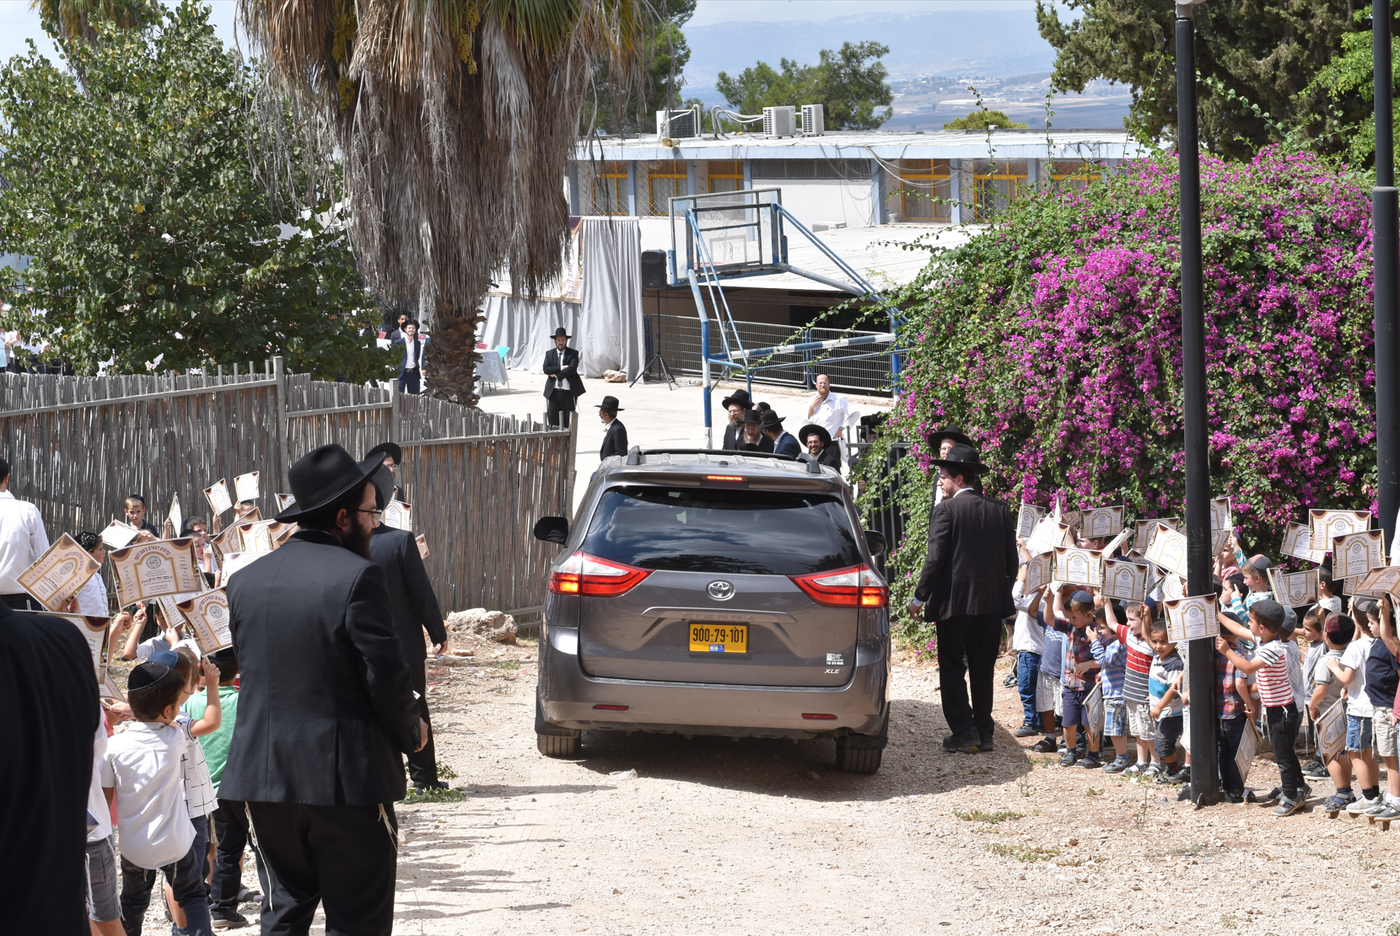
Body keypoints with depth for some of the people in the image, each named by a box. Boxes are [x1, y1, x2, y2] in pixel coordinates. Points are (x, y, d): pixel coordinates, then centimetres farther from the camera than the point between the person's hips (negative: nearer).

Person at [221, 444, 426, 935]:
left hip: (264, 773, 6)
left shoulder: (246, 581, 6)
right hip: (347, 778, -6)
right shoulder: (357, 576, -14)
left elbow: (247, 669, 9)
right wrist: (412, 733, 3)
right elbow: (386, 675, -14)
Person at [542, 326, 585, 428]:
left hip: (568, 392, -3)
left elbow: (572, 369, -13)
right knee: (552, 419, 1)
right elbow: (546, 369, -4)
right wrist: (561, 368, -14)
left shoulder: (573, 354, 2)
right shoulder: (549, 354, 11)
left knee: (567, 422, 0)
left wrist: (556, 374, -10)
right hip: (553, 392, 3)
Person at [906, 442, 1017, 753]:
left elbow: (935, 558, -13)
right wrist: (1003, 592, 20)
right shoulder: (998, 510, 7)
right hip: (992, 601, 5)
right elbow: (1011, 560, 8)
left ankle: (964, 731, -4)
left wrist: (920, 596, -5)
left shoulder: (947, 509, -9)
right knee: (982, 669, 11)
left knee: (951, 668, 3)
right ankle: (983, 732, 12)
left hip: (955, 600, -5)